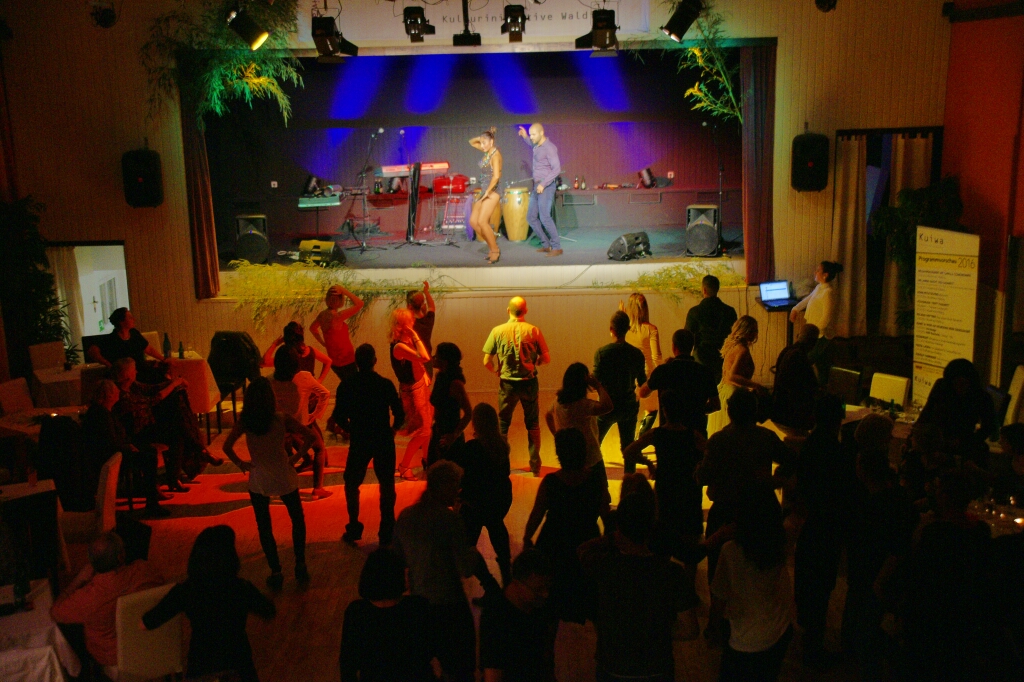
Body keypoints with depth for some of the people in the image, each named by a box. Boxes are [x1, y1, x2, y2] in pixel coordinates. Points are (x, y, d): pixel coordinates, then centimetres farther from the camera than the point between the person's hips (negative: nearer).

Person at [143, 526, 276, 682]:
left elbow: (146, 624, -6)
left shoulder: (185, 591, -16)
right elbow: (270, 613, 2)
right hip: (239, 667, 0)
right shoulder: (242, 589, -16)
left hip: (200, 668, 0)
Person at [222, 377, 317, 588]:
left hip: (258, 481, 1)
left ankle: (276, 572, 14)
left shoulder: (244, 422, -8)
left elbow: (227, 447, -11)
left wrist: (240, 463, 2)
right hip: (284, 478, -1)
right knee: (298, 520, 20)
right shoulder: (282, 419, -13)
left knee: (264, 527, 15)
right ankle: (300, 566, 19)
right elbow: (311, 438, -15)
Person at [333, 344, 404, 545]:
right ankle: (387, 533, 12)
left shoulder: (346, 387, -7)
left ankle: (354, 529, 17)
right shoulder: (386, 384, -8)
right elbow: (399, 414, -8)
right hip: (384, 442, 0)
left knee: (352, 485, 18)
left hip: (359, 442, 0)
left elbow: (339, 417, -6)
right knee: (387, 486, 11)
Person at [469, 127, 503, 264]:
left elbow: (496, 176, -23)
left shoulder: (495, 154, -13)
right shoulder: (487, 151, 12)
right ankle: (492, 246, 14)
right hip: (483, 192, 9)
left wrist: (488, 191, -20)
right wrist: (480, 138, 6)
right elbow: (471, 142, 25)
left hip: (492, 193, -9)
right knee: (473, 221, 5)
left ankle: (495, 250, -5)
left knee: (482, 222, -15)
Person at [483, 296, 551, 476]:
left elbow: (487, 361, -7)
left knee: (503, 424, 14)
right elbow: (546, 358, -4)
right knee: (533, 424, 15)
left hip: (507, 383, 0)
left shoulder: (497, 331, -7)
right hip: (529, 382, 0)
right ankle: (535, 466, 17)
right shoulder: (533, 331, -7)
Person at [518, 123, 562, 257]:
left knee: (544, 217, -17)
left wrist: (543, 184, -24)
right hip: (537, 187, 9)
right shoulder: (537, 146, 13)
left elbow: (557, 169, -20)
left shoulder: (549, 147, -13)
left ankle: (557, 247, -11)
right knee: (531, 217, 9)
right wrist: (525, 137, 27)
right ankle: (546, 244, 16)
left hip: (547, 186, -9)